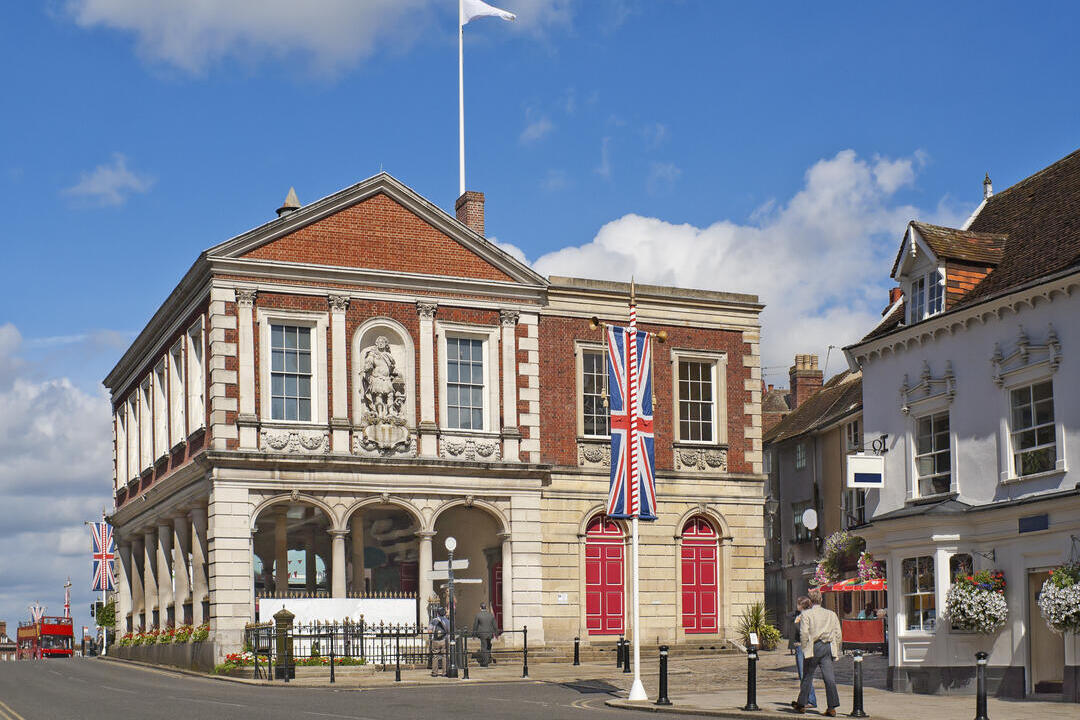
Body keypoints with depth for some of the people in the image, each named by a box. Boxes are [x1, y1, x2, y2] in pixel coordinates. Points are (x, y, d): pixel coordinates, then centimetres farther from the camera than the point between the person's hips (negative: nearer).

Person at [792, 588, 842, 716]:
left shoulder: (806, 614, -2)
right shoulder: (831, 614, 10)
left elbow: (804, 633, -10)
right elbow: (838, 634, 9)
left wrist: (804, 648, -1)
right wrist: (836, 651, 13)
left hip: (814, 647, -3)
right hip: (828, 647, 3)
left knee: (807, 677, 9)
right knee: (829, 678, -2)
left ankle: (801, 705, 21)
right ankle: (832, 707, -10)